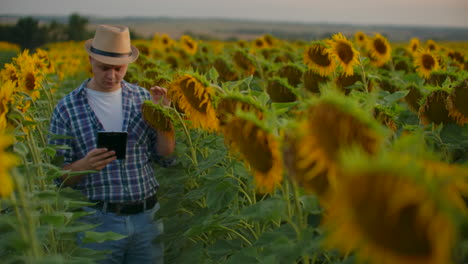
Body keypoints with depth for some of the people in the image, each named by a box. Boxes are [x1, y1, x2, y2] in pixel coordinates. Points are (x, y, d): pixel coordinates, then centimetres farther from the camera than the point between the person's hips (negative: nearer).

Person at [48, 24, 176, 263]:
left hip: (147, 215, 3)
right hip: (99, 220, -2)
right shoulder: (67, 108, -3)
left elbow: (167, 158, 5)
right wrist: (85, 164, -21)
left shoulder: (144, 98, 4)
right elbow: (58, 176, -1)